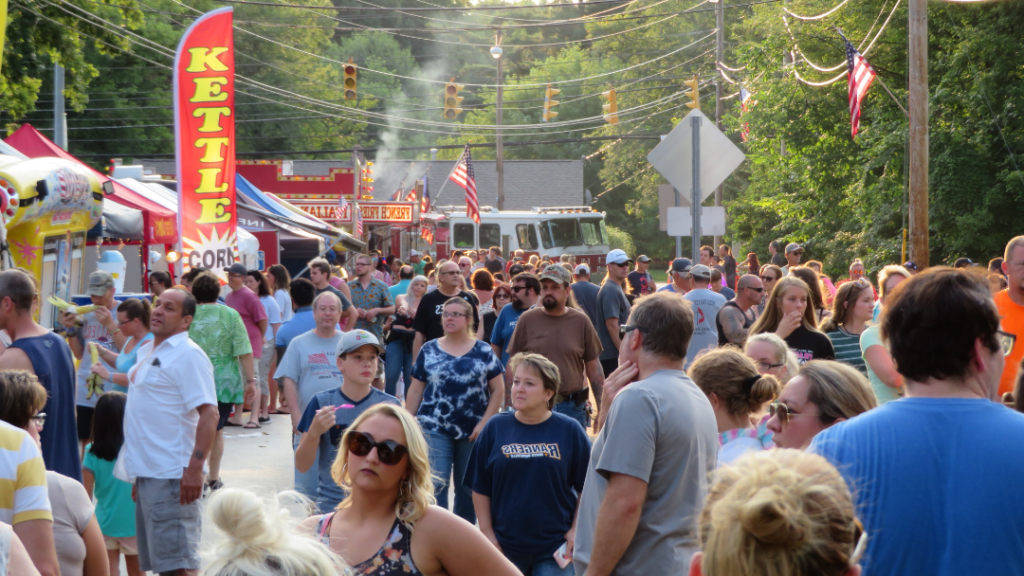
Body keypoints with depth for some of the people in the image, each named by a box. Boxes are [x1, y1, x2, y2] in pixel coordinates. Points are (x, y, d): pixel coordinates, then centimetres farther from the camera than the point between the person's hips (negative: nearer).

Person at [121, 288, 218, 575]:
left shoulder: (187, 355, -12)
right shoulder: (147, 352, 16)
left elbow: (209, 414, -20)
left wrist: (195, 467, -27)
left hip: (171, 476, -10)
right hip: (147, 473, 10)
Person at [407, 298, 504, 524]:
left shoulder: (484, 351, 2)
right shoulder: (429, 350, 5)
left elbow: (498, 390, 2)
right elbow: (415, 390, 8)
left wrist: (484, 423, -8)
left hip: (472, 432, 0)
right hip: (435, 429, 0)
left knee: (468, 489, 10)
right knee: (435, 486, -10)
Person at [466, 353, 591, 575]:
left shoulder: (569, 430, -4)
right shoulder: (495, 428, -1)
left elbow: (586, 487, 2)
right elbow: (480, 488, 3)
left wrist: (576, 529, -2)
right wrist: (487, 532, 0)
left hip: (555, 548, -1)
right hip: (505, 546, 1)